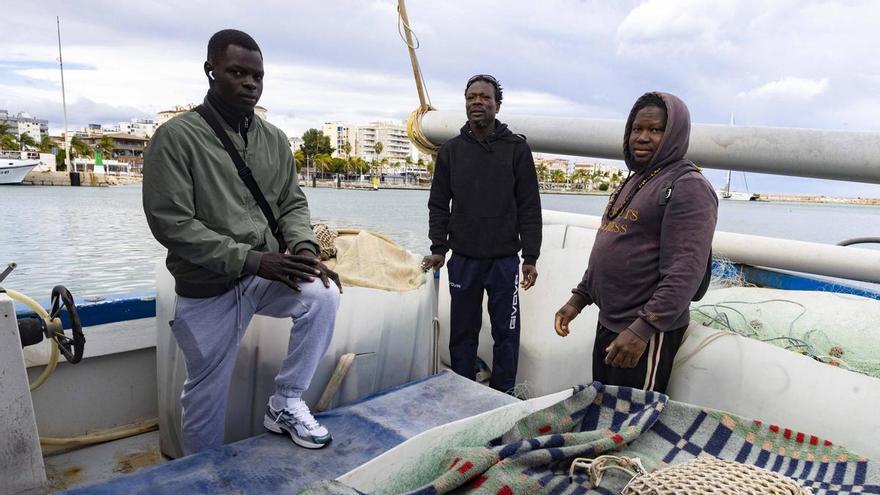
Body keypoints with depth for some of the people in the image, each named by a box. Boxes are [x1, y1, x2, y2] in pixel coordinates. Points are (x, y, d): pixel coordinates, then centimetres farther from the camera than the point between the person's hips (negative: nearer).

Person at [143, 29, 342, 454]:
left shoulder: (274, 139, 4)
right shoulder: (176, 137, -11)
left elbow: (292, 203, 7)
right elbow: (170, 222, -17)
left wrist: (304, 248, -15)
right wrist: (250, 259, -24)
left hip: (267, 274, 4)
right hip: (208, 289, -3)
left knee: (323, 296, -25)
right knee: (207, 396, 9)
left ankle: (285, 403, -4)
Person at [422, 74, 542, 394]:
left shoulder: (517, 148, 1)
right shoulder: (450, 150, 8)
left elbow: (530, 208, 0)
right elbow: (438, 204, 10)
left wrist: (530, 257, -5)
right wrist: (438, 248, 0)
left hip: (505, 259, -1)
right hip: (463, 259, 2)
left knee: (506, 331, 6)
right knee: (463, 331, 10)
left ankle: (503, 395, 22)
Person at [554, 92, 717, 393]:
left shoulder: (688, 187, -13)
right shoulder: (633, 181, 15)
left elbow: (686, 271, -22)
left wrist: (645, 328, -27)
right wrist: (578, 298, 15)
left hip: (648, 332, -8)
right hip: (607, 324, 8)